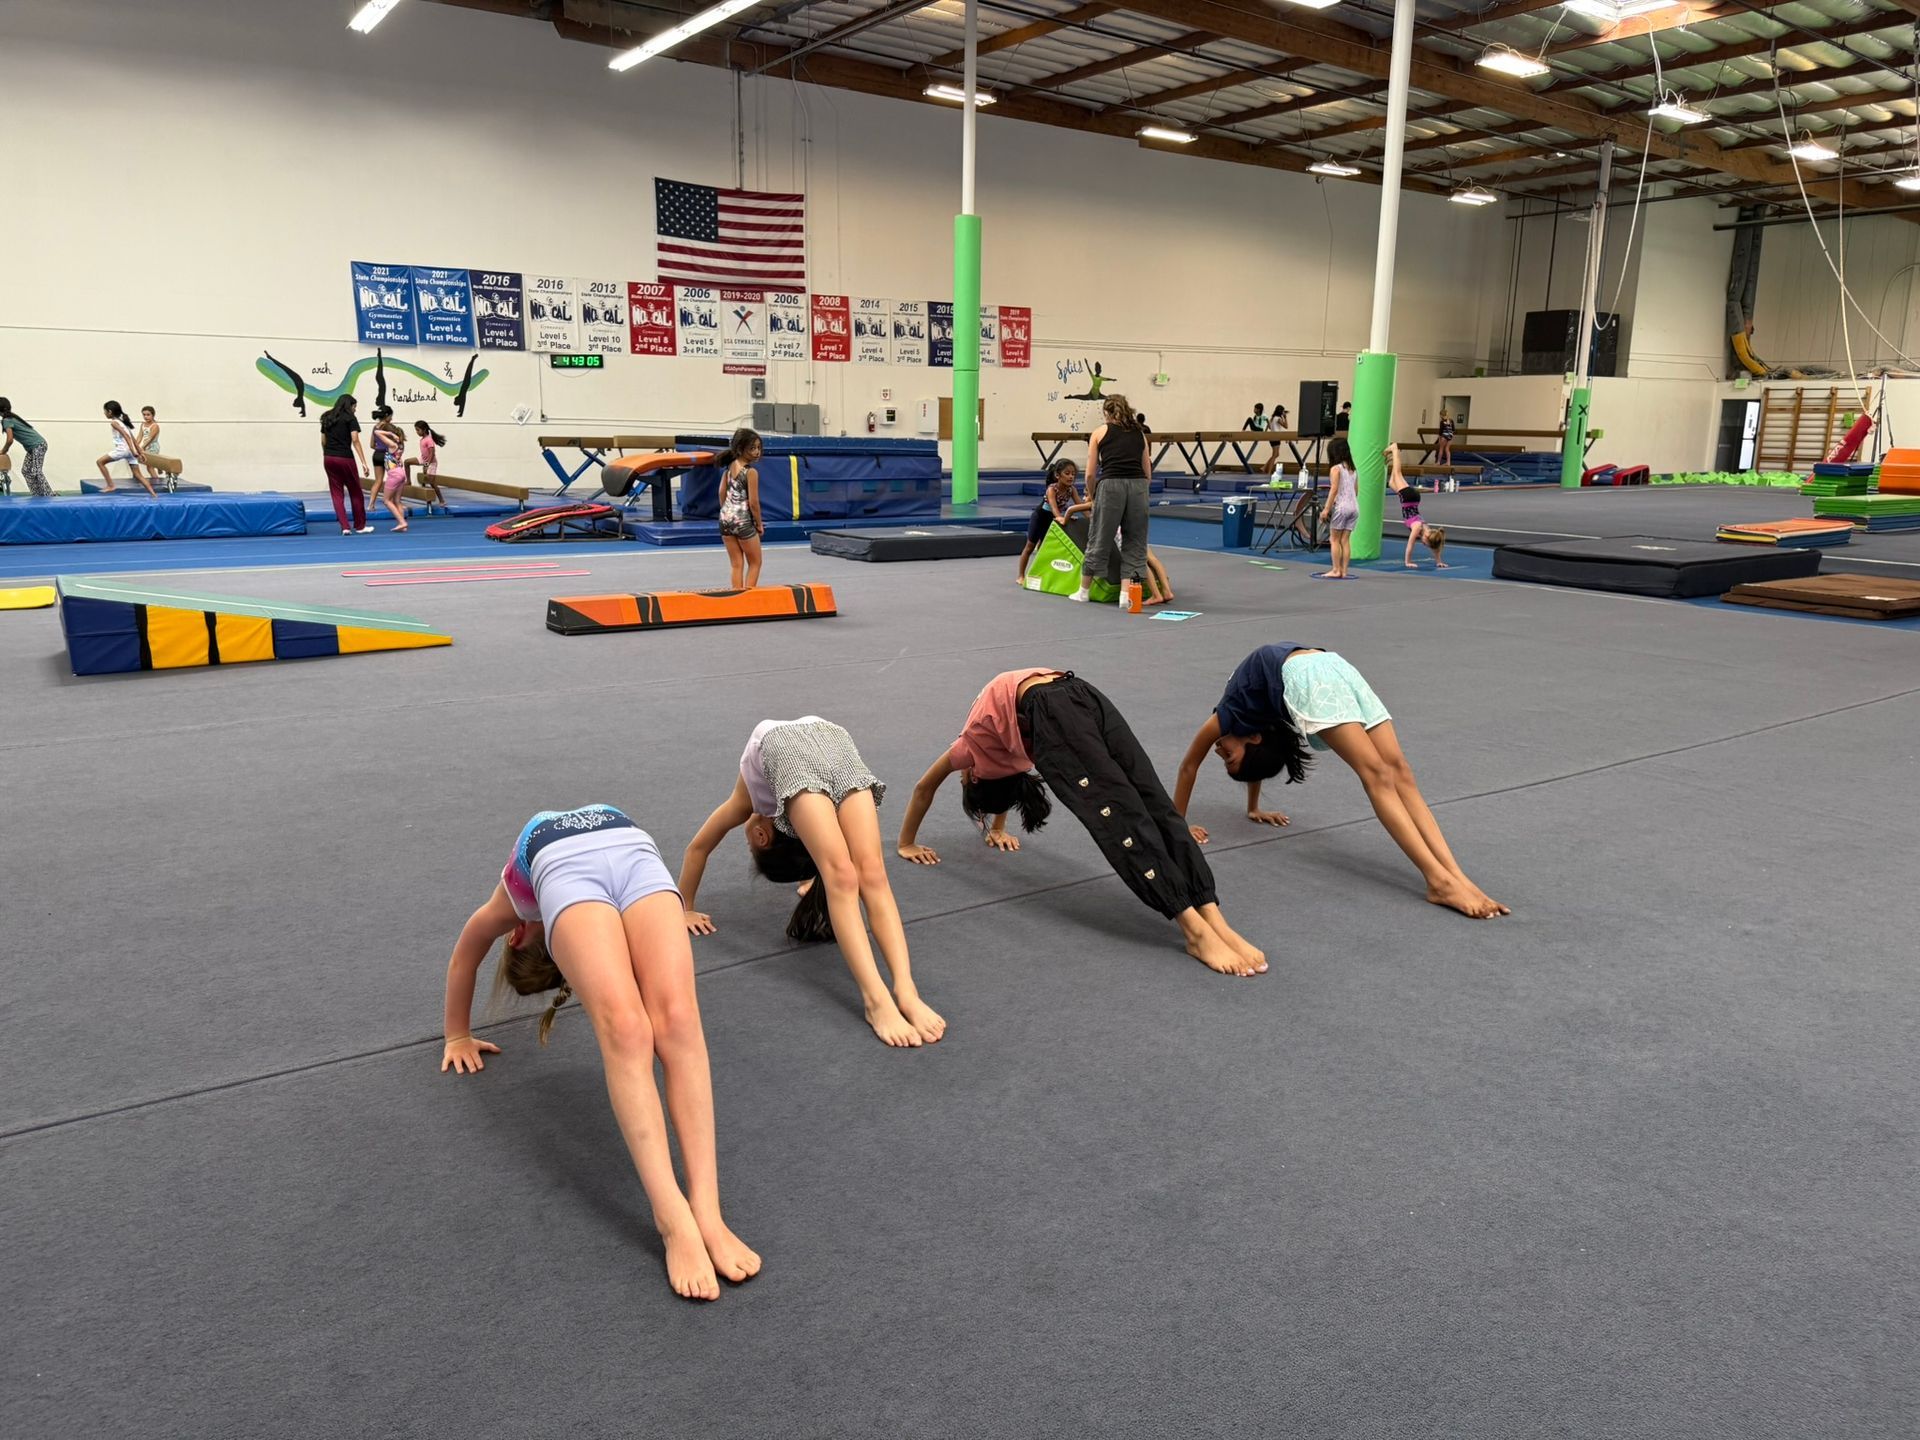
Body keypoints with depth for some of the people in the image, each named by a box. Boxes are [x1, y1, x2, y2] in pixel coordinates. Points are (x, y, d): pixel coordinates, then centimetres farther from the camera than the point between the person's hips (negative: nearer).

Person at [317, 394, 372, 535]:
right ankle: (360, 526, 17)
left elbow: (323, 441, 14)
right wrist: (363, 462, -15)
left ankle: (345, 527, 0)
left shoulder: (327, 418, 14)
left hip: (329, 459, 5)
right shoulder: (350, 418, -3)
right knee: (356, 492, 9)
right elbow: (355, 441, -12)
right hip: (345, 458, -5)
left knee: (337, 494, 7)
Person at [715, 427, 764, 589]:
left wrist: (727, 512, 17)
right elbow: (753, 502, -15)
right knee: (755, 563, 10)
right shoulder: (751, 472, -15)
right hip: (743, 521, -6)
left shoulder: (729, 467, 4)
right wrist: (759, 524, -3)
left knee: (736, 565, 11)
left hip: (726, 519, 6)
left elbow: (722, 493, 7)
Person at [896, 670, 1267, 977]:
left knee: (1119, 816, -17)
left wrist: (908, 843, 57)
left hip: (1050, 711, -5)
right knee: (1154, 804, -9)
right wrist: (998, 829, 75)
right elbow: (1004, 786, 65)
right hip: (1085, 696, 5)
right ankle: (1213, 919, -23)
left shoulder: (970, 747, 34)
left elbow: (924, 788, 46)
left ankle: (1199, 930, -28)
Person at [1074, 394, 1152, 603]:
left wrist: (1092, 496, 23)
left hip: (1111, 485, -2)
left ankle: (1083, 591, 22)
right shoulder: (1139, 434, 20)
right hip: (1138, 486, 2)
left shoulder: (1100, 432, 11)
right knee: (1134, 543, 11)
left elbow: (1090, 474, 7)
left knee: (1100, 539, 9)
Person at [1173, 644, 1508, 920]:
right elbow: (1257, 757, 51)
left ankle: (1444, 879, -26)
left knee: (1379, 774, -16)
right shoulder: (1244, 721, 36)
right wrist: (1253, 809, 62)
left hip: (1304, 678, -5)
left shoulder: (1228, 720, 20)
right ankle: (1450, 878, -24)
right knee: (1396, 772, -10)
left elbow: (1189, 765, 26)